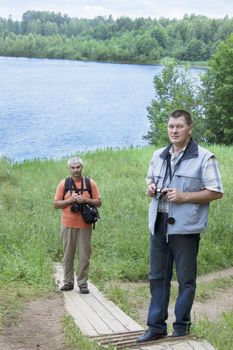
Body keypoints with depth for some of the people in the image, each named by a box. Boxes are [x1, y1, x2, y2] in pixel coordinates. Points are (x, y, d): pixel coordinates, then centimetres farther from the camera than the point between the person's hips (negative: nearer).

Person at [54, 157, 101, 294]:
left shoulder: (90, 183, 4)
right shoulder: (64, 183, 5)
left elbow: (98, 202, 5)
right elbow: (56, 204, 4)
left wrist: (85, 200, -11)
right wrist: (70, 200, -12)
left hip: (84, 226, -1)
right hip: (68, 225, 1)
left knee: (84, 255, 0)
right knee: (68, 255, 7)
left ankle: (83, 283, 8)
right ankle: (68, 282, 17)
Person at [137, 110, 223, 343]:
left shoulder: (204, 158, -6)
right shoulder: (159, 156, 13)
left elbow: (216, 192, -8)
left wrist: (183, 196, -17)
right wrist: (150, 187, 4)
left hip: (185, 227, -5)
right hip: (158, 225, 6)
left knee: (186, 280, 5)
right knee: (157, 277, 10)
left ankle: (181, 328, 17)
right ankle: (156, 326, 20)